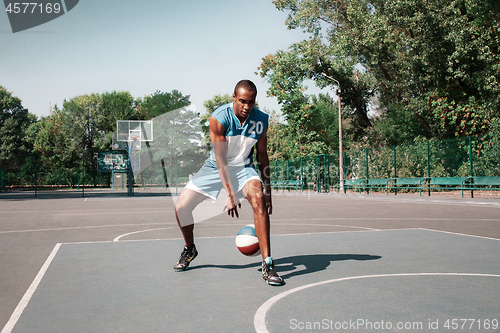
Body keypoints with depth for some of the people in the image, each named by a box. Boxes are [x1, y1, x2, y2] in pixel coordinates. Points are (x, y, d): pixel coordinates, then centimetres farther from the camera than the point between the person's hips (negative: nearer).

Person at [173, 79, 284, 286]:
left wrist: (268, 189, -1)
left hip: (243, 167, 1)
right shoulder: (219, 118, -24)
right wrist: (230, 195, -31)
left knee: (258, 198, -30)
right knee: (181, 207, -7)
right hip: (215, 168, 0)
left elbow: (262, 156, 0)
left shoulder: (261, 120, -13)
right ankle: (190, 250, 25)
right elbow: (220, 159, -25)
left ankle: (267, 265, -28)